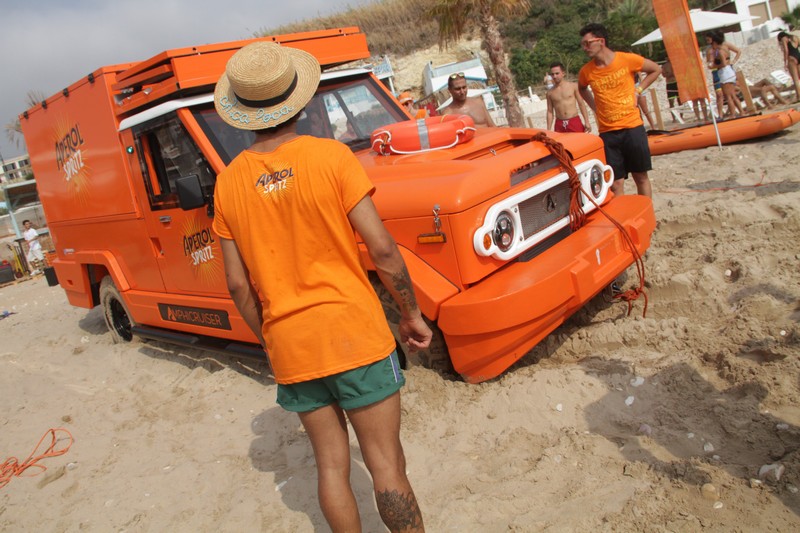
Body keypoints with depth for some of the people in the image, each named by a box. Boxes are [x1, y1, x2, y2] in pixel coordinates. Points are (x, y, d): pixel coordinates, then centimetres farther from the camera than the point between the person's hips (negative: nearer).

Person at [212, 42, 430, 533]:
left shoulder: (229, 182, 1)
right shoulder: (331, 155, -9)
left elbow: (239, 285, 4)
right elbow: (382, 249, -12)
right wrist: (412, 314, 1)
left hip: (291, 346, 4)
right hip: (354, 332, -3)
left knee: (331, 463, 17)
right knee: (386, 464, 6)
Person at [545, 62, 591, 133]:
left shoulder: (573, 86, 2)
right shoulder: (550, 93, 6)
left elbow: (581, 104, 4)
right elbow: (550, 111, 9)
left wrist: (586, 122, -1)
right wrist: (548, 130, 4)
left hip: (575, 122, -1)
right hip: (559, 124, 1)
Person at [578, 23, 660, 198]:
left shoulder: (627, 60, -7)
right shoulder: (586, 71, -2)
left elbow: (656, 70, 9)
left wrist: (638, 90, -2)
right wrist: (595, 107, 8)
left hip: (633, 127, -1)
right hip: (607, 133, 1)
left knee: (641, 177, 9)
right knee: (616, 184, 1)